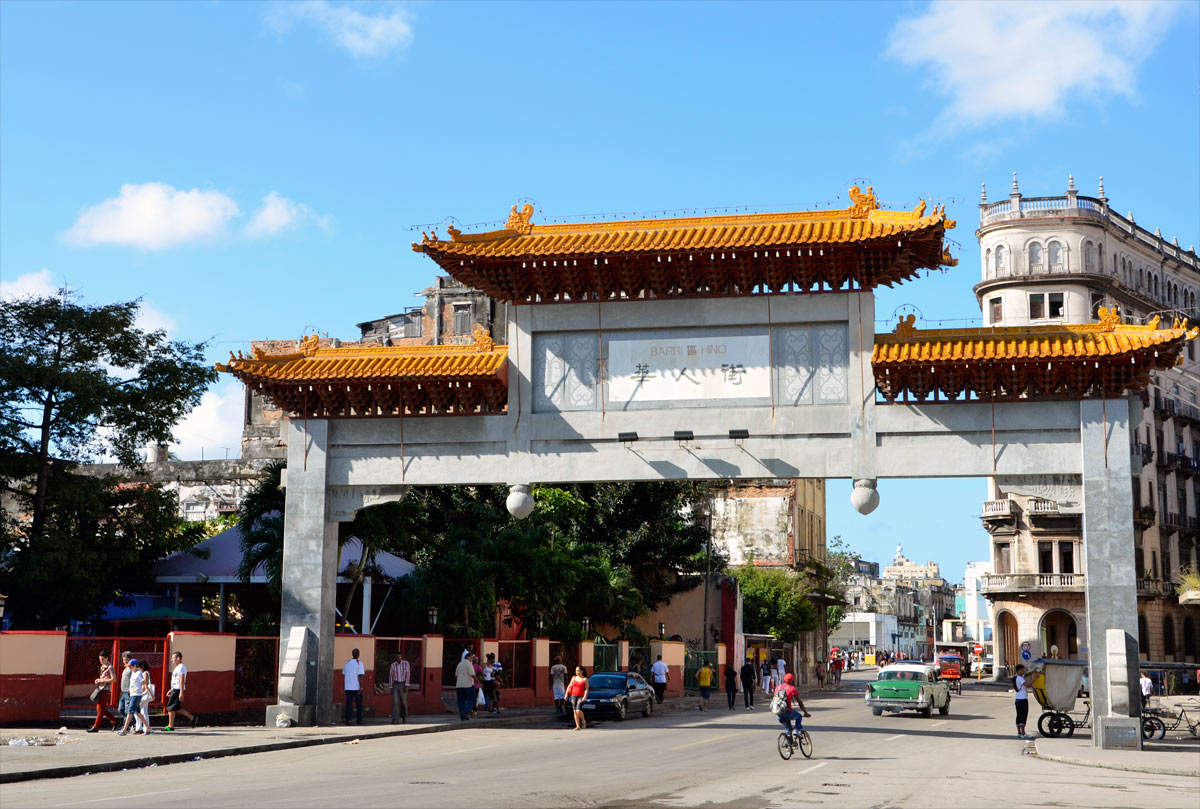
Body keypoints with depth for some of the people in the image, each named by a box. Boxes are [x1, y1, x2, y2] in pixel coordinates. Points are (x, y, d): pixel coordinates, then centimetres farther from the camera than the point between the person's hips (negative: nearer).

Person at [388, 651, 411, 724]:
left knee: (404, 702, 3)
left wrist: (406, 686, -17)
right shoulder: (393, 665, 2)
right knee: (395, 702, -10)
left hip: (403, 685, -1)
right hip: (395, 685, 1)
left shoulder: (406, 663, -5)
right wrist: (390, 688, 3)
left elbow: (408, 675, -9)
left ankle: (404, 718, 24)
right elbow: (391, 676, 6)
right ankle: (395, 720, -12)